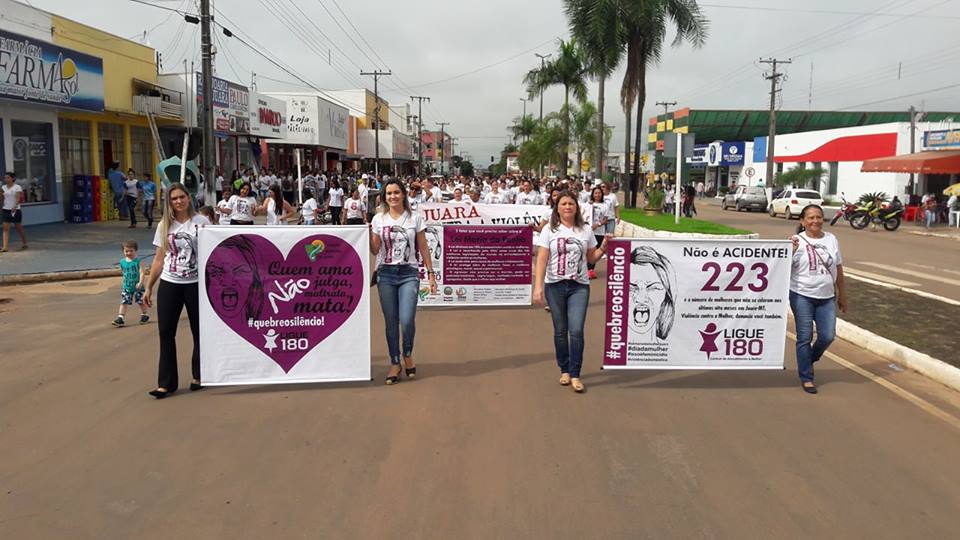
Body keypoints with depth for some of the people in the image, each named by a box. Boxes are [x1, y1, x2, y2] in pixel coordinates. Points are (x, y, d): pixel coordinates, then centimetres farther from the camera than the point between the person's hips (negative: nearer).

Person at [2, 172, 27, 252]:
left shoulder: (17, 187, -6)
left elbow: (18, 198, -17)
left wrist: (15, 207, -30)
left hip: (15, 210, -4)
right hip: (6, 210, 4)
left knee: (19, 228, 8)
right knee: (5, 228, -6)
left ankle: (24, 243, 27)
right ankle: (5, 247, -11)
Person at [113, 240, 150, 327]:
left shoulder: (138, 261, -9)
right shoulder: (122, 262, 3)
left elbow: (142, 272, -17)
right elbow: (123, 274, 17)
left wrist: (140, 283, -28)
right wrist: (122, 284, 21)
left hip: (137, 287, -3)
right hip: (126, 287, 3)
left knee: (141, 302, 10)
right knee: (124, 302, -4)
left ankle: (144, 315, 29)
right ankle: (120, 318, -5)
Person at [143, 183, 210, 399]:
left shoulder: (201, 222, -2)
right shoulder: (164, 226, 7)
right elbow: (159, 259, 10)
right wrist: (149, 286, 9)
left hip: (195, 284, -3)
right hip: (168, 284, 3)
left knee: (199, 331, 7)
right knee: (166, 332, 2)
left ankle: (198, 376, 23)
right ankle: (166, 382, 9)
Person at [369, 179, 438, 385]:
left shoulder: (415, 217, 1)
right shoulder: (378, 219, 5)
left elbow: (423, 248, 4)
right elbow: (375, 250, 3)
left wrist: (431, 273, 1)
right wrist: (368, 234, -13)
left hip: (409, 273, -2)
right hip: (385, 274, 2)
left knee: (407, 320, -12)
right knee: (391, 322, 5)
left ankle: (408, 354, 17)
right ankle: (395, 363, 19)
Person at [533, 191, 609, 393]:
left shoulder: (586, 231, 6)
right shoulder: (549, 230, 0)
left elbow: (591, 258, 13)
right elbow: (541, 259, -6)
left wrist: (604, 248, -4)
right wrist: (538, 286, -13)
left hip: (579, 286, 0)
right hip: (555, 286, 0)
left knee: (576, 331, -8)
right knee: (560, 331, 9)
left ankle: (575, 375, 1)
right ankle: (564, 370, 25)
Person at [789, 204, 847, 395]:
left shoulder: (831, 240, 7)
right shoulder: (796, 241, -5)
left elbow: (838, 269, 13)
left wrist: (842, 295, 15)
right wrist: (791, 250, -24)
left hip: (827, 297, 4)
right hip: (802, 296, -3)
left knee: (827, 336, 1)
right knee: (805, 338, 2)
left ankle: (809, 359, 31)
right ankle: (806, 378, 14)